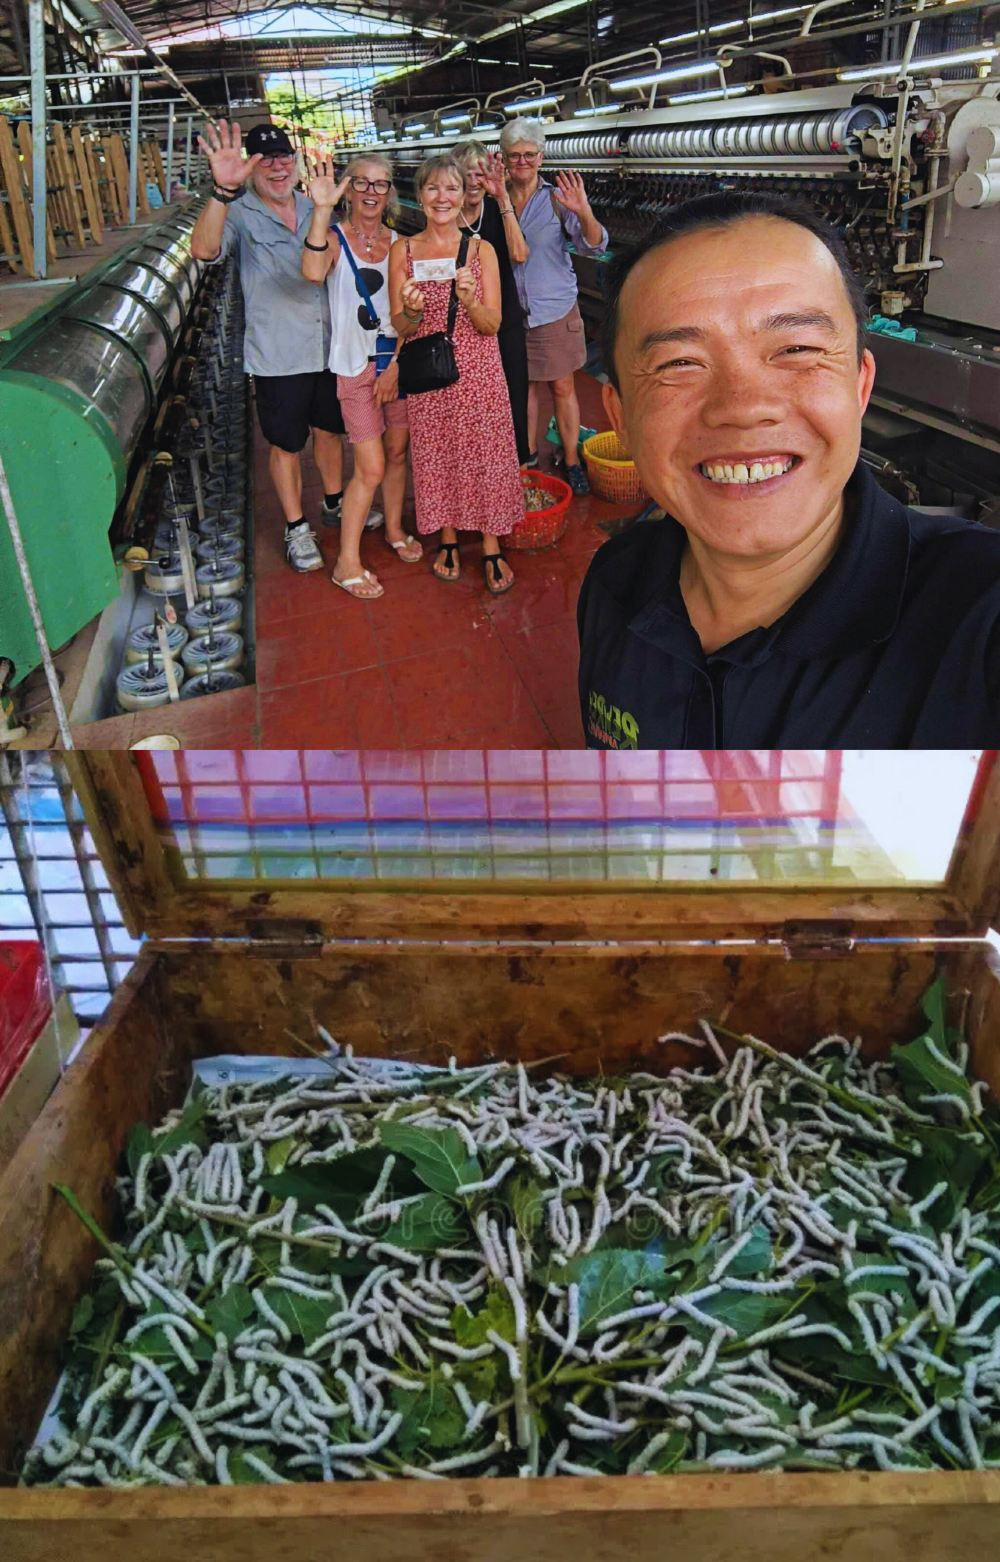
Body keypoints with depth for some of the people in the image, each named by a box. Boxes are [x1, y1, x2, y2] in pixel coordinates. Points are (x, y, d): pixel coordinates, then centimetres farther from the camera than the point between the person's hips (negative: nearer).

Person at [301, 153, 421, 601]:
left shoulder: (398, 243, 6)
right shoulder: (336, 239, -6)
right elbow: (313, 272, -30)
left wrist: (395, 365, -6)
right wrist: (321, 209, -35)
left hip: (398, 360, 5)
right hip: (356, 364, -4)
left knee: (398, 451, 13)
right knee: (371, 467, -7)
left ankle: (394, 530, 35)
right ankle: (347, 563, 4)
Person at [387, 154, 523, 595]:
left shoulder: (481, 250, 0)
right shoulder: (403, 251, 1)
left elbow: (491, 325, -5)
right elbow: (399, 326, 1)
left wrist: (469, 299, -25)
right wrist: (414, 310, -22)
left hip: (478, 372, -1)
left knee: (485, 454, 2)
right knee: (436, 455, 9)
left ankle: (492, 549, 16)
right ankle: (448, 540, 28)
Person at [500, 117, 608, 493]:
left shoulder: (557, 199, -7)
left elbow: (594, 246, -15)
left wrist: (584, 213, -35)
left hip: (555, 310, -2)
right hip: (512, 312, 2)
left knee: (562, 387, 4)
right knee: (524, 387, 13)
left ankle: (571, 462, 14)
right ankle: (526, 456, 27)